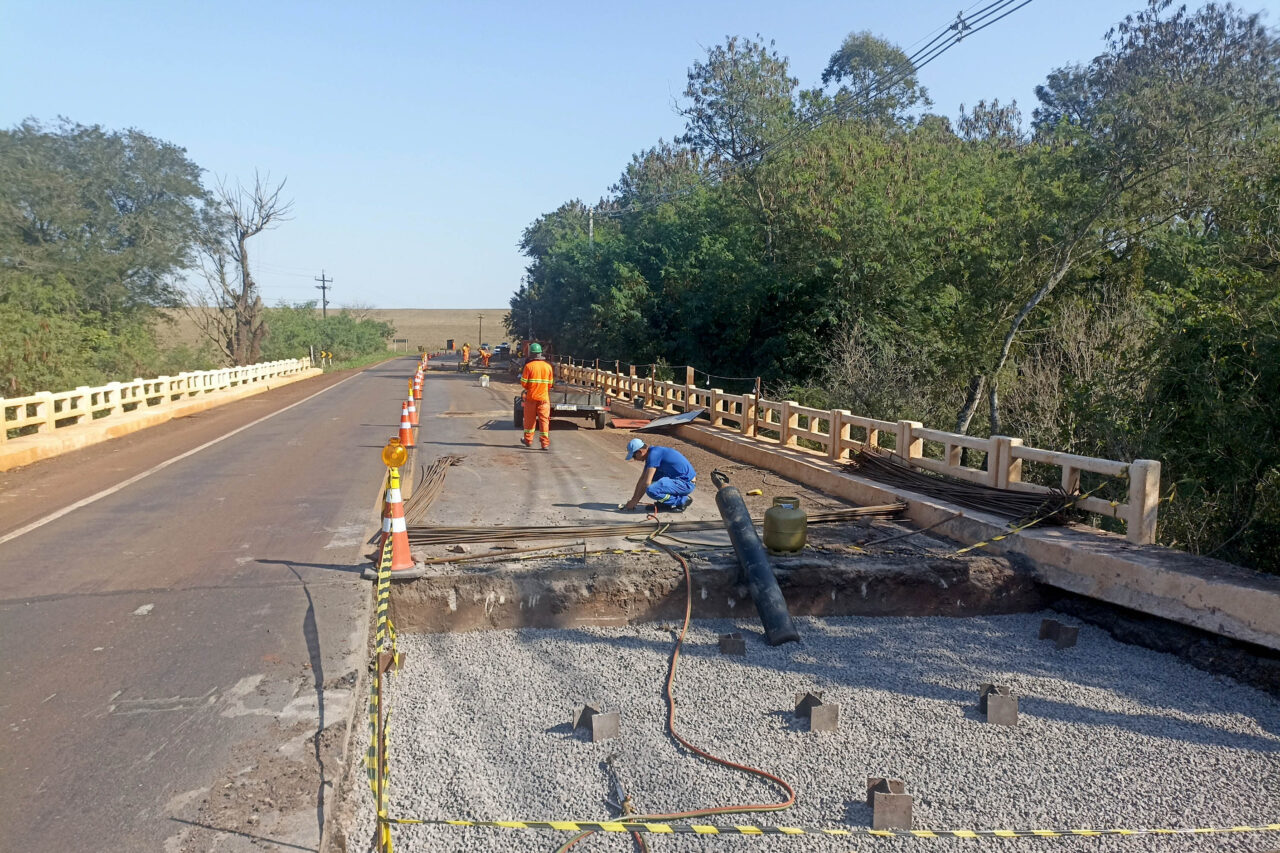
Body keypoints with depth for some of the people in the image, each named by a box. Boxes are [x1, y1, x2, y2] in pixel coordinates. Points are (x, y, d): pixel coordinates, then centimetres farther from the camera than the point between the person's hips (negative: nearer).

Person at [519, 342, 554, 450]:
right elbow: (550, 383, 6)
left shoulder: (528, 366, -9)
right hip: (544, 397, 1)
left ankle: (528, 440, 25)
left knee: (529, 419, 13)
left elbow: (524, 382, -8)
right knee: (544, 420, 2)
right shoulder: (548, 366, 0)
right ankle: (545, 443, -3)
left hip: (531, 397, -1)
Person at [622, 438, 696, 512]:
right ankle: (666, 503, 14)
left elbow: (646, 483, -19)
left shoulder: (654, 454, -18)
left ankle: (682, 500, -7)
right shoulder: (651, 454, 12)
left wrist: (635, 501, -9)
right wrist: (633, 499, 18)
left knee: (651, 490, -26)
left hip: (686, 483, -10)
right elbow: (642, 479, 19)